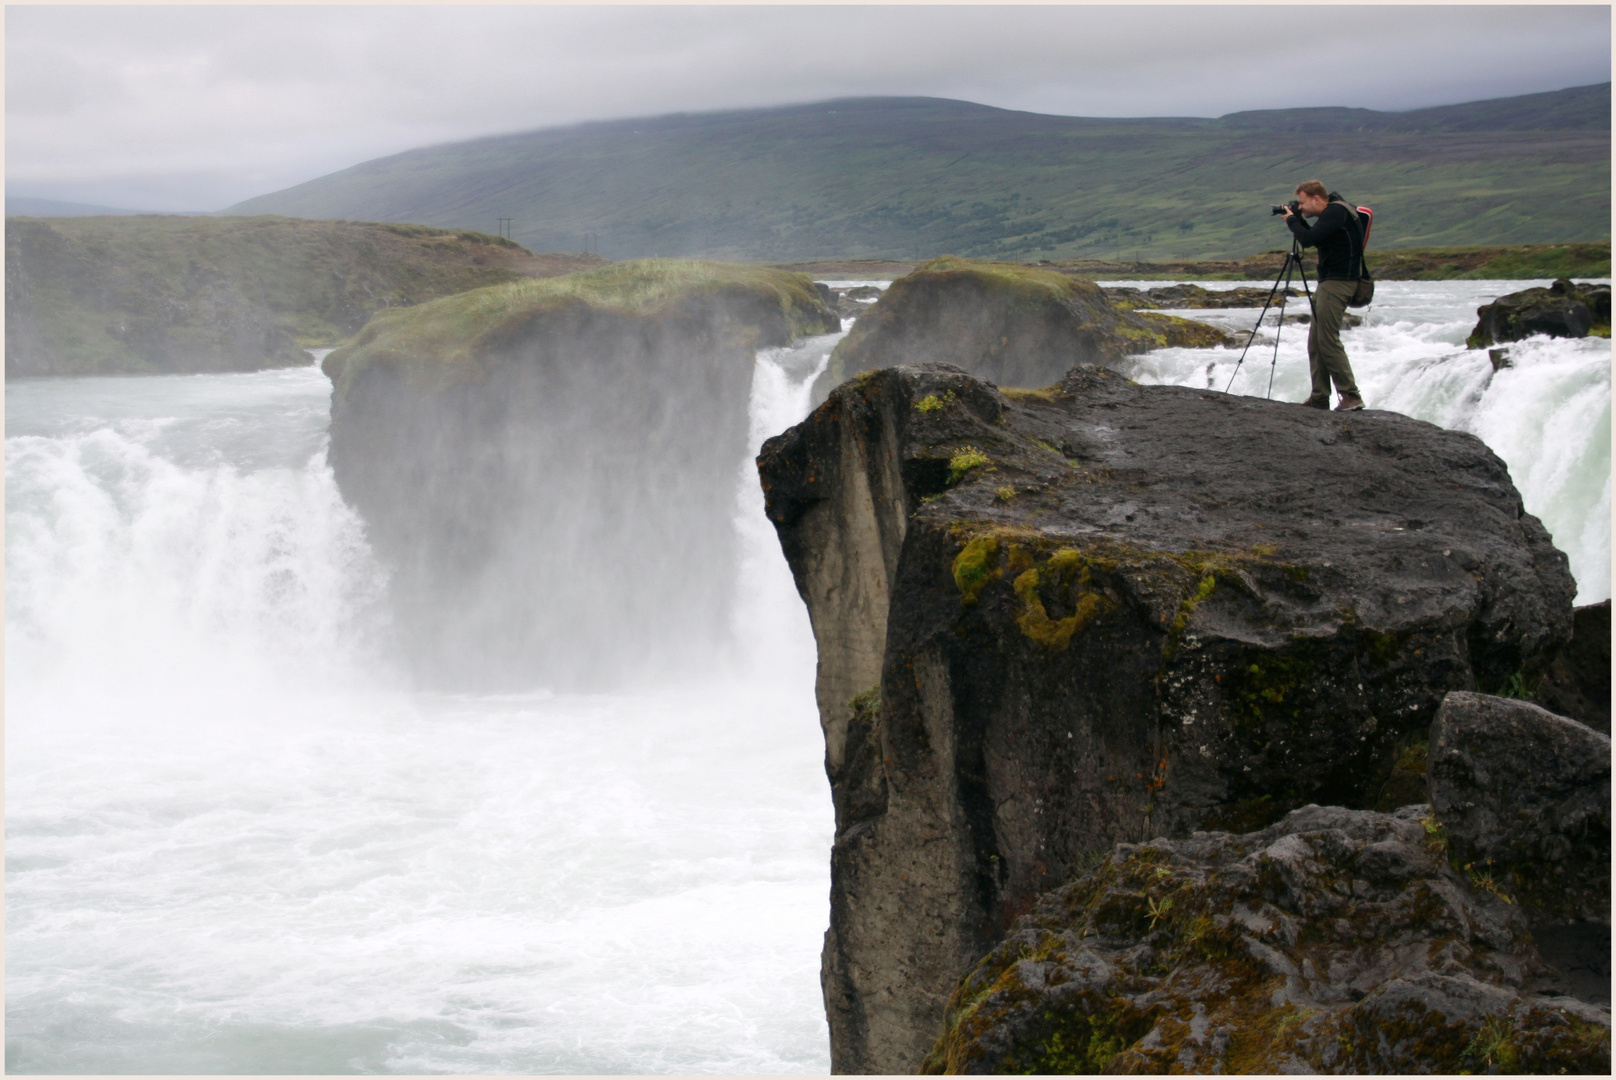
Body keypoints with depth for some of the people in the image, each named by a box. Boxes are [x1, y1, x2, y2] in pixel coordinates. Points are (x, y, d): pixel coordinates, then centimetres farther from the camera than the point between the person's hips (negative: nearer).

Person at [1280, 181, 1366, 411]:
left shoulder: (1336, 211, -14)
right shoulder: (1331, 212, 17)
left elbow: (1309, 239, -22)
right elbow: (1312, 240, 24)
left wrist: (1292, 220, -5)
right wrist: (1297, 220, 11)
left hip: (1338, 282, -11)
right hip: (1328, 282, 11)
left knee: (1329, 341, -13)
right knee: (1316, 342, 8)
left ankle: (1351, 396, -12)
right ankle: (1319, 398, 8)